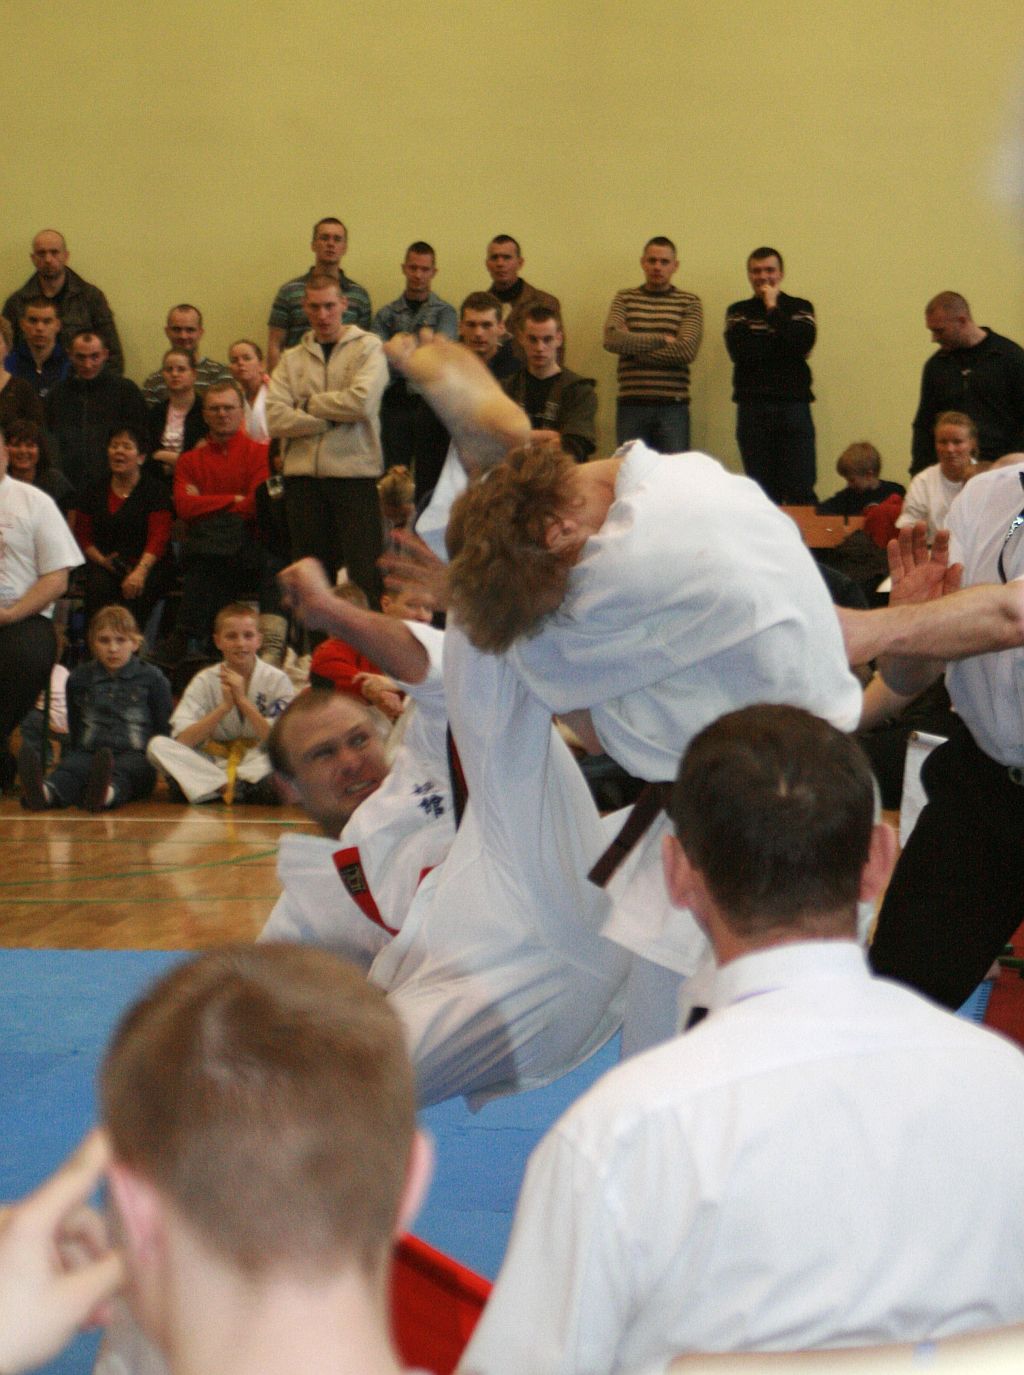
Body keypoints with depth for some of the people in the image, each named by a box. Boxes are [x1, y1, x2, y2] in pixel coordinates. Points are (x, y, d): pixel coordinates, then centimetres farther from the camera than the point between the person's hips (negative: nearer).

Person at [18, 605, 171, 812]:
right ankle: (47, 791, -67)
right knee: (70, 767, -33)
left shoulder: (152, 678, 11)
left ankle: (107, 792, -74)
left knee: (123, 770, -38)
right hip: (89, 754, 2)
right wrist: (68, 755, 16)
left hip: (135, 755, -2)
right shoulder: (79, 678, 19)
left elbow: (164, 729, 13)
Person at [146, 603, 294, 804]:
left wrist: (242, 700, -17)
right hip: (213, 763, 2)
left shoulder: (277, 680, -3)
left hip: (259, 768, -2)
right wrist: (225, 706, -19)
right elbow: (181, 740, -11)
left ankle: (223, 788, -31)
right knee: (157, 745, -21)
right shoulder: (205, 680, 1)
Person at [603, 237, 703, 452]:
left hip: (673, 406, -1)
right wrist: (661, 340, -8)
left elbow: (687, 351, -8)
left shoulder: (690, 303, 7)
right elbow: (612, 339, -6)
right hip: (631, 404, 1)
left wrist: (633, 345, -4)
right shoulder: (624, 299, 12)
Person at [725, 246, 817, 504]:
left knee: (800, 492, -8)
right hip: (752, 408, 1)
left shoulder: (800, 308, 10)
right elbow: (740, 351, -6)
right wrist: (781, 342, -5)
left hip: (793, 407, -1)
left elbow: (802, 344, -10)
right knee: (763, 494, 2)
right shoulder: (738, 312, 12)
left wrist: (773, 310, -2)